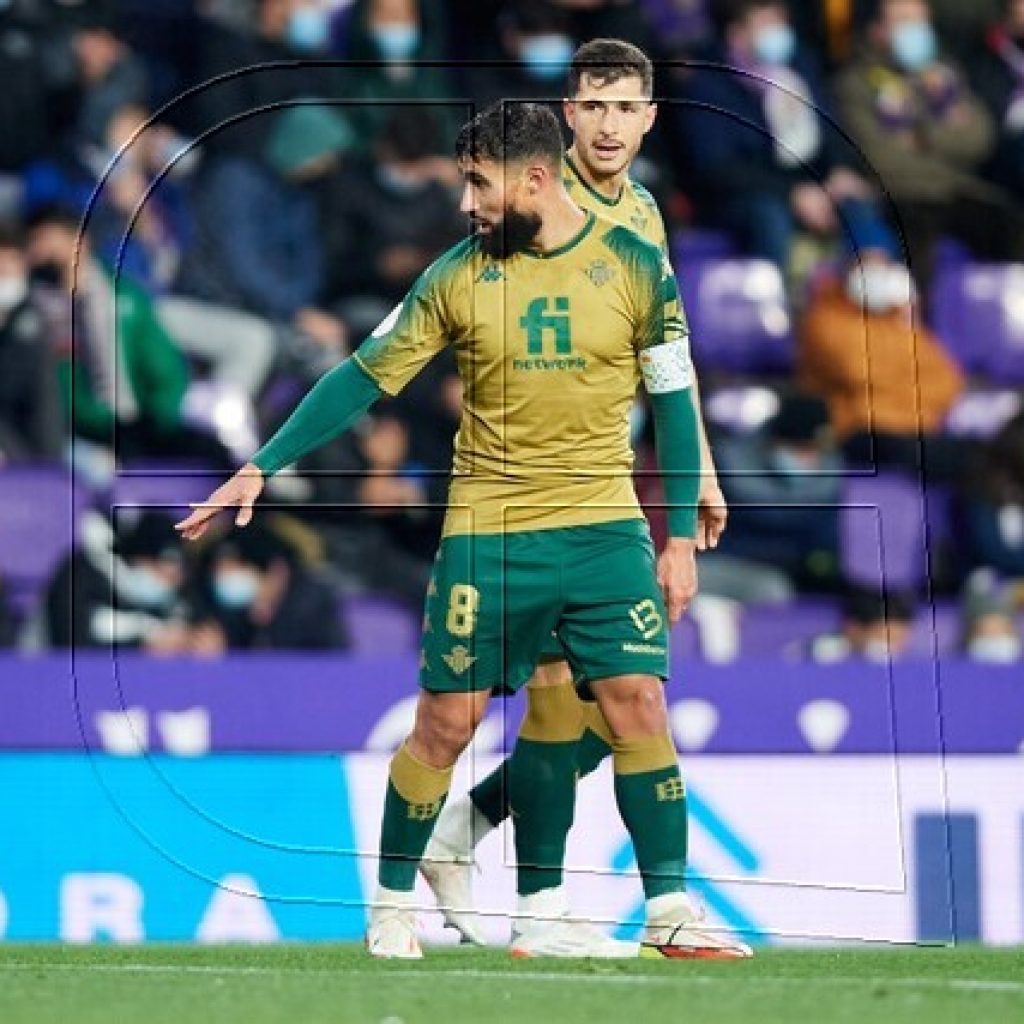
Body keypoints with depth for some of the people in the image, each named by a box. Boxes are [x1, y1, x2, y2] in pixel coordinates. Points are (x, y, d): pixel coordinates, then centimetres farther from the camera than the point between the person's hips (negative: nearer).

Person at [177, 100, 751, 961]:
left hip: (604, 528, 0)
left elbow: (674, 401, 5)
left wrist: (681, 537, 2)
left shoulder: (635, 266, -1)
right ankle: (393, 905, 16)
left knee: (639, 705, -9)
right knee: (445, 722, 1)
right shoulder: (458, 277, 0)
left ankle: (670, 911, -1)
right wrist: (261, 468, -1)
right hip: (486, 532, 0)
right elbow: (365, 378, 4)